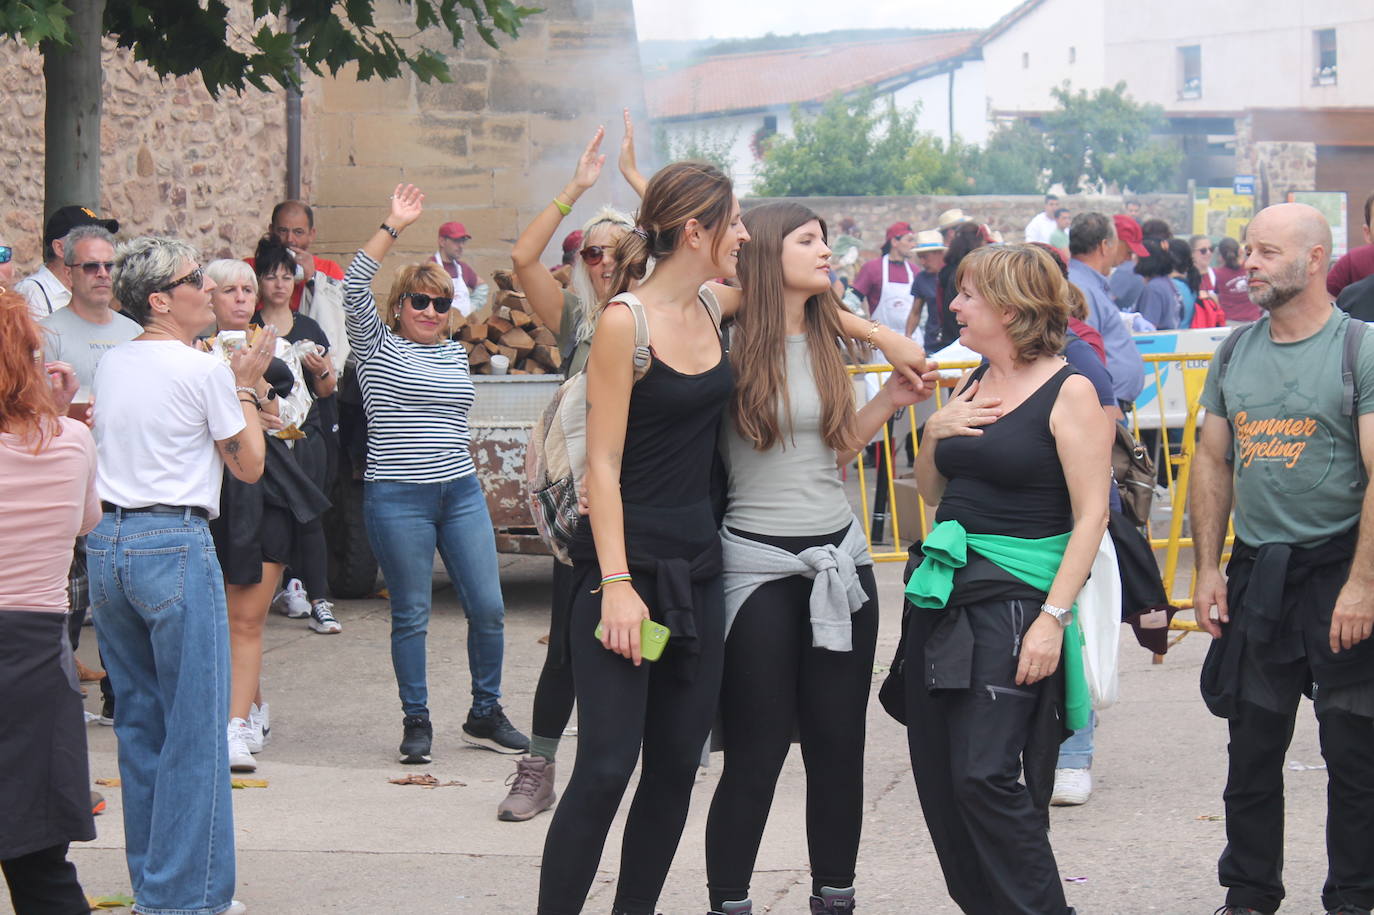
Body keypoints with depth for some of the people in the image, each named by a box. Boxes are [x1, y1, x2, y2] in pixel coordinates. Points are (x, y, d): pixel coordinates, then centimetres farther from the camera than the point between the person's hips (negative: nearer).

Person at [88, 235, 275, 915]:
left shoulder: (110, 366, 12)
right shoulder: (205, 372, -9)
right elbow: (249, 464, 1)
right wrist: (246, 385, 10)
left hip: (106, 545, 7)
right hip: (175, 547, -7)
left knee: (138, 722, 13)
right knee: (193, 727, -2)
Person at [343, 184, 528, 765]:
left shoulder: (456, 354, 15)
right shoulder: (377, 346, 0)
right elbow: (354, 286, -14)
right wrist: (393, 227, -17)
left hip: (461, 493, 5)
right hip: (398, 498, -5)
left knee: (488, 608, 1)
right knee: (411, 616, 1)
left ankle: (485, 714, 15)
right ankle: (416, 722, 12)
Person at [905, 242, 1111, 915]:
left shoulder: (1068, 393, -7)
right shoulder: (973, 384, 14)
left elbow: (1091, 514, -12)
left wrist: (1054, 616, -19)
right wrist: (933, 433, 2)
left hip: (1013, 599, -8)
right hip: (943, 593, 8)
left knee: (985, 774, -14)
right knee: (937, 774, 6)